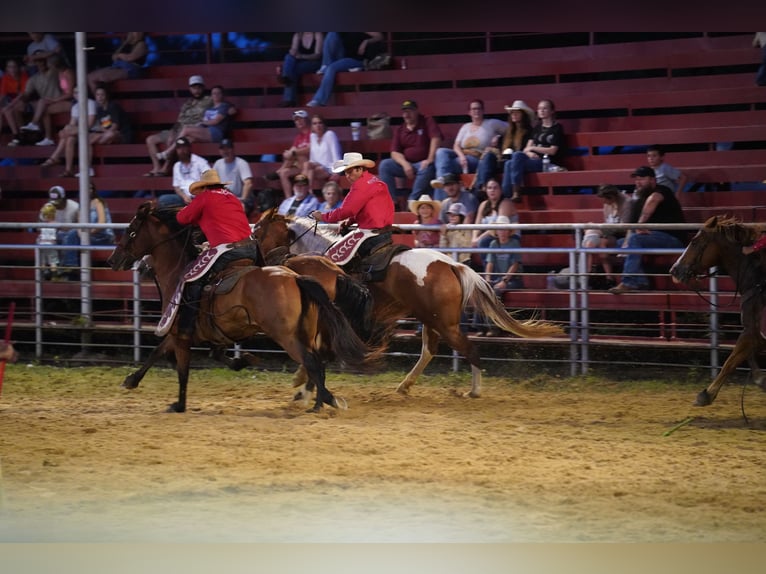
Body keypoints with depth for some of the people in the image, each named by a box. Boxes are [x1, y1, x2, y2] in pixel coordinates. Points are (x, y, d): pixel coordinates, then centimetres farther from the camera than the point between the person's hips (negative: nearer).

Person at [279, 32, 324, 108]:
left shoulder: (318, 34, -7)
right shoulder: (297, 35, 8)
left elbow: (318, 55, -15)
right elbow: (293, 51, 0)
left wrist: (301, 56, -30)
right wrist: (293, 52, -25)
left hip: (315, 63, -5)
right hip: (301, 63, 5)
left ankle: (288, 99, -40)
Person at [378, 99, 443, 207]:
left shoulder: (427, 121, 2)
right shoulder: (399, 129, 12)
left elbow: (436, 139, -13)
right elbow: (394, 152, 5)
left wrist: (430, 159, -25)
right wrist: (404, 164, -16)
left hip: (423, 163, -4)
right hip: (406, 164, 4)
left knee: (426, 169, -38)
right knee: (384, 165, -18)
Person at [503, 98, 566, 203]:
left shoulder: (557, 128, 3)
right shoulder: (537, 128, 22)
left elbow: (552, 151, -7)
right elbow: (527, 147, 14)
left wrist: (533, 148, -4)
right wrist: (529, 153, -10)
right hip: (533, 160, 7)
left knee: (517, 155, -31)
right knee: (509, 164, -22)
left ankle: (516, 193, -35)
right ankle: (505, 196, -31)